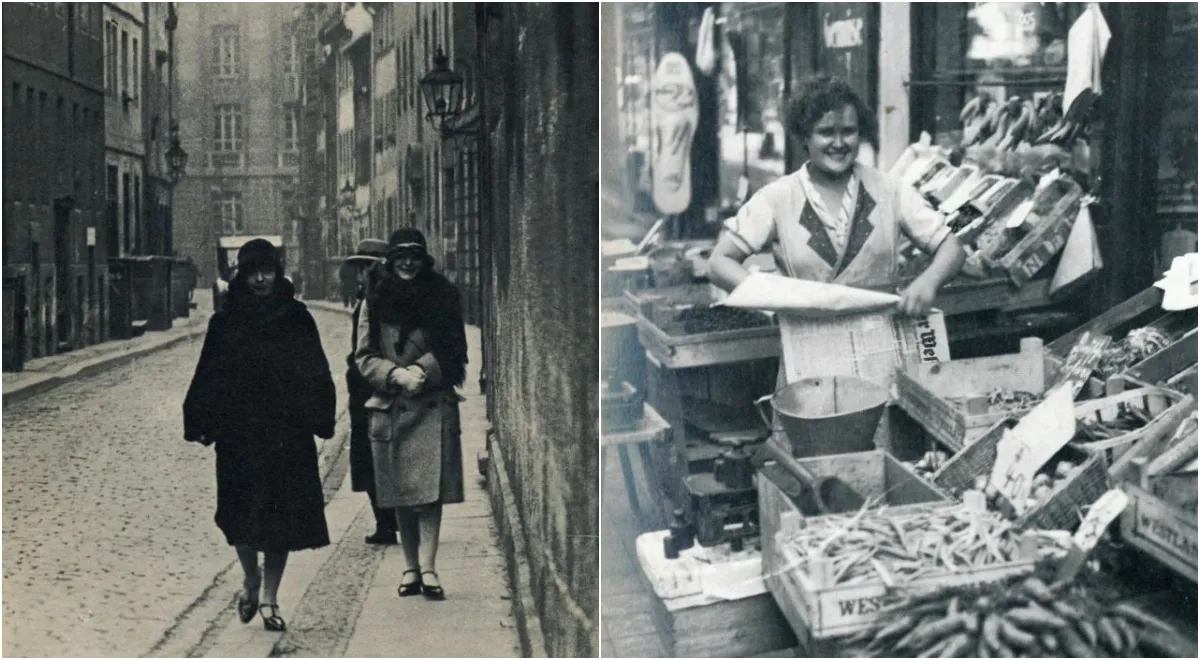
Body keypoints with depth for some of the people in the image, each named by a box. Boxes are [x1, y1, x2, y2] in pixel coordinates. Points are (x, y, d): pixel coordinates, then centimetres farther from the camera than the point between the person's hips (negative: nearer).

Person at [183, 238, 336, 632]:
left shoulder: (297, 319, 3)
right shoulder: (225, 322, 4)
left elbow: (317, 375, 1)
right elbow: (208, 377, 2)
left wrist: (318, 419, -8)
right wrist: (202, 423, -7)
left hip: (287, 434, 0)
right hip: (239, 433, 0)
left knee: (281, 513, 1)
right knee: (240, 512, 1)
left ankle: (269, 597, 13)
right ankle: (251, 579, 27)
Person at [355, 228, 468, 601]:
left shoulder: (442, 297, 5)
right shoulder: (375, 302, 7)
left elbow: (454, 350, 3)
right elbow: (364, 357, 3)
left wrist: (422, 370, -13)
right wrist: (397, 375, -14)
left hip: (434, 406, -1)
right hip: (390, 406, 1)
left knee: (430, 488, -8)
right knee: (401, 493, 6)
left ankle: (427, 567, -10)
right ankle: (411, 567, 14)